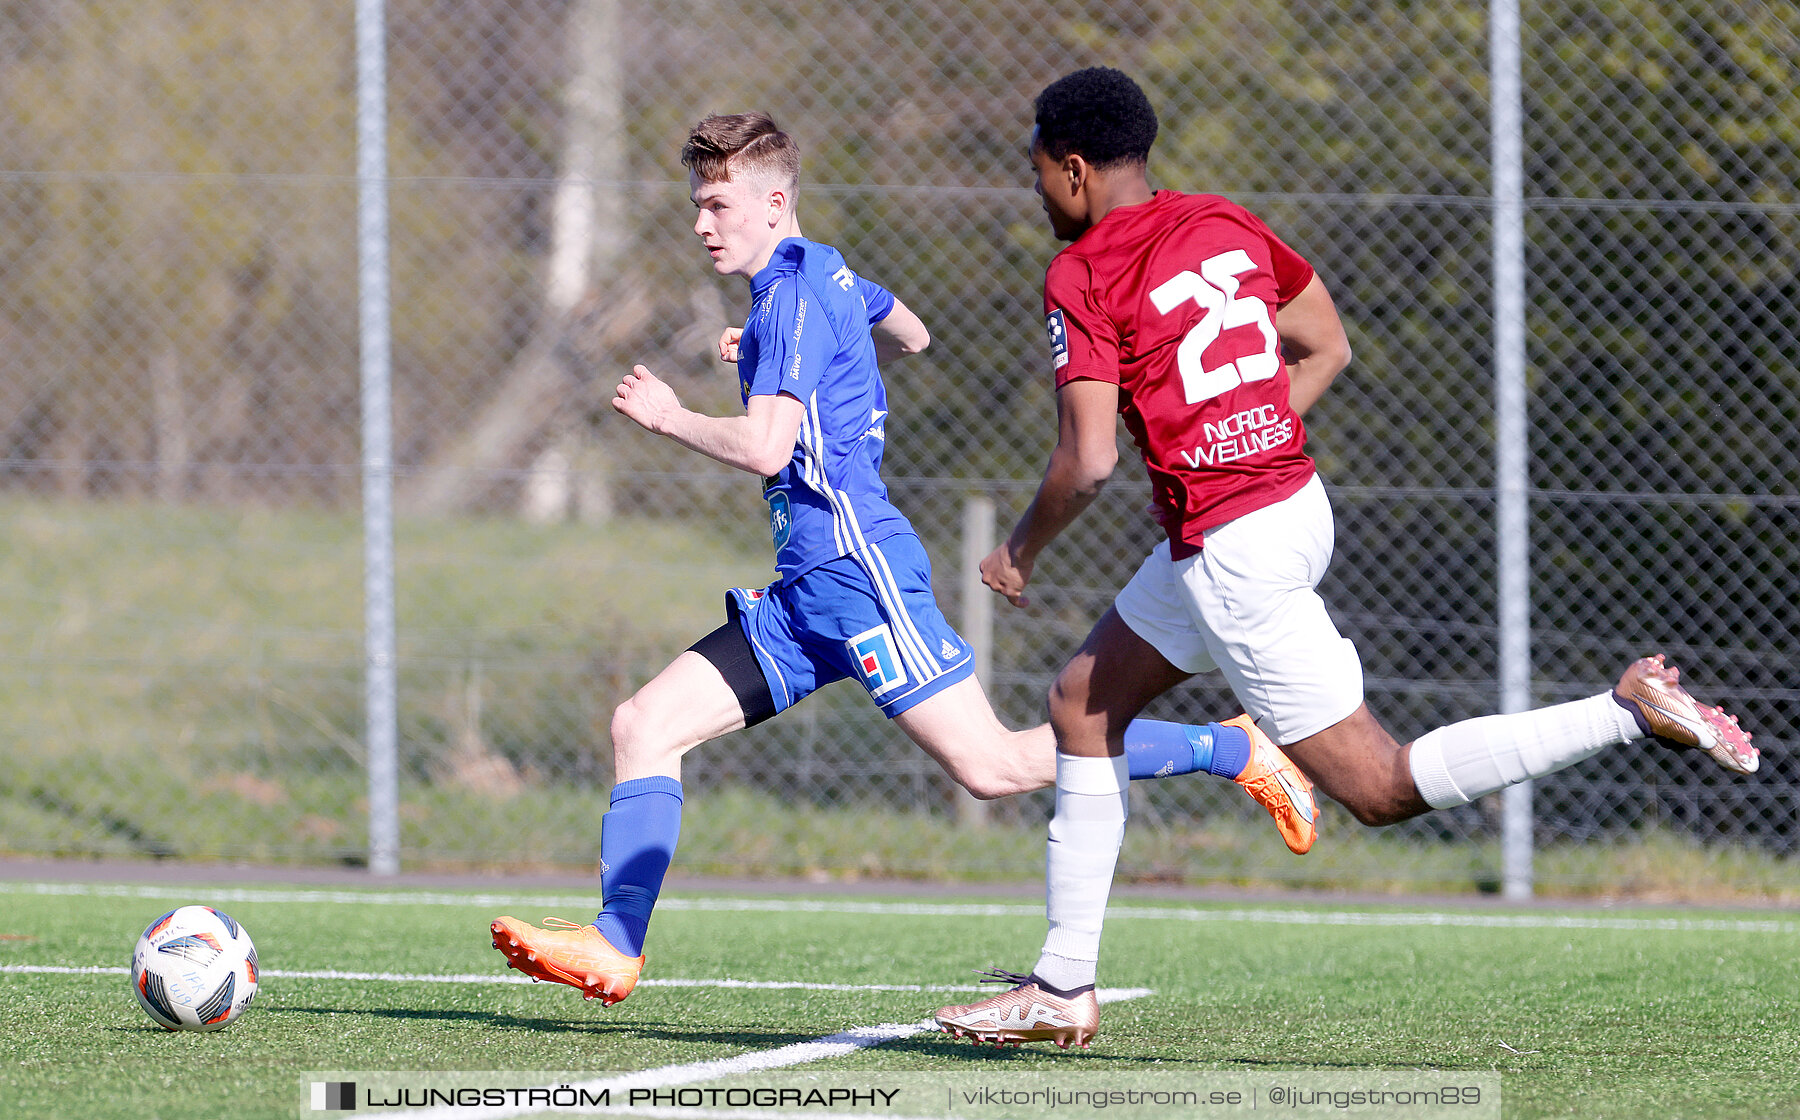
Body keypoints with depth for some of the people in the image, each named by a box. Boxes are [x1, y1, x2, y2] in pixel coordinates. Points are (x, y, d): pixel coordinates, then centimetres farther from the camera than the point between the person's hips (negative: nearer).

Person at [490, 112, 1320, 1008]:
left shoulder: (792, 298, -13)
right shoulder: (825, 276, 17)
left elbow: (765, 447, -24)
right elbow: (910, 335, 38)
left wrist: (668, 417, -7)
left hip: (856, 567, -10)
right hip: (808, 591, 10)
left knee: (992, 767, -11)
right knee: (643, 725, 1)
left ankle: (1234, 752, -2)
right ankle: (615, 947, -5)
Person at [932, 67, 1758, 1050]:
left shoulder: (1082, 276, -12)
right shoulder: (1227, 223, 10)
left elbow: (1087, 461, -17)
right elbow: (1329, 348, 19)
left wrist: (1020, 551, 1)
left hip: (1230, 552, -9)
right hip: (1295, 503, 9)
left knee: (1380, 788, -6)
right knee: (1082, 702, 20)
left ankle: (1630, 711, -16)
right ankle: (1064, 986, 22)